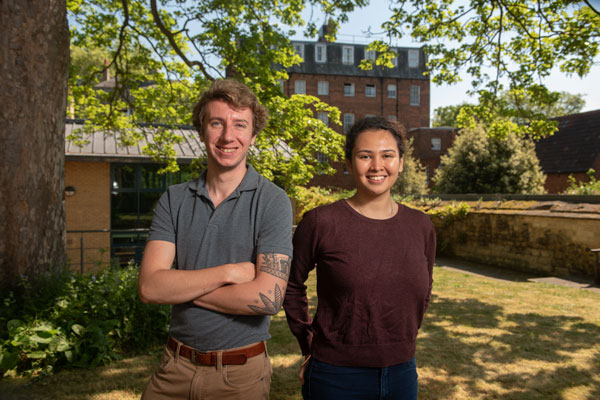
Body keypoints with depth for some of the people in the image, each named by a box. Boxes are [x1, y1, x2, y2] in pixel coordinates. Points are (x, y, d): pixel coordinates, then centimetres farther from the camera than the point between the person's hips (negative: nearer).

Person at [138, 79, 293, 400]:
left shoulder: (272, 202, -12)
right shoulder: (173, 200, -1)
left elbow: (267, 298, -22)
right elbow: (149, 287, -11)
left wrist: (180, 287, -13)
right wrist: (229, 272, -20)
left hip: (240, 373, -3)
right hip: (175, 366, 3)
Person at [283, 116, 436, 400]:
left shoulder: (420, 226, -1)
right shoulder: (321, 222, -13)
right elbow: (292, 285, -1)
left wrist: (403, 341, 9)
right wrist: (308, 343, 0)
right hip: (336, 376, -4)